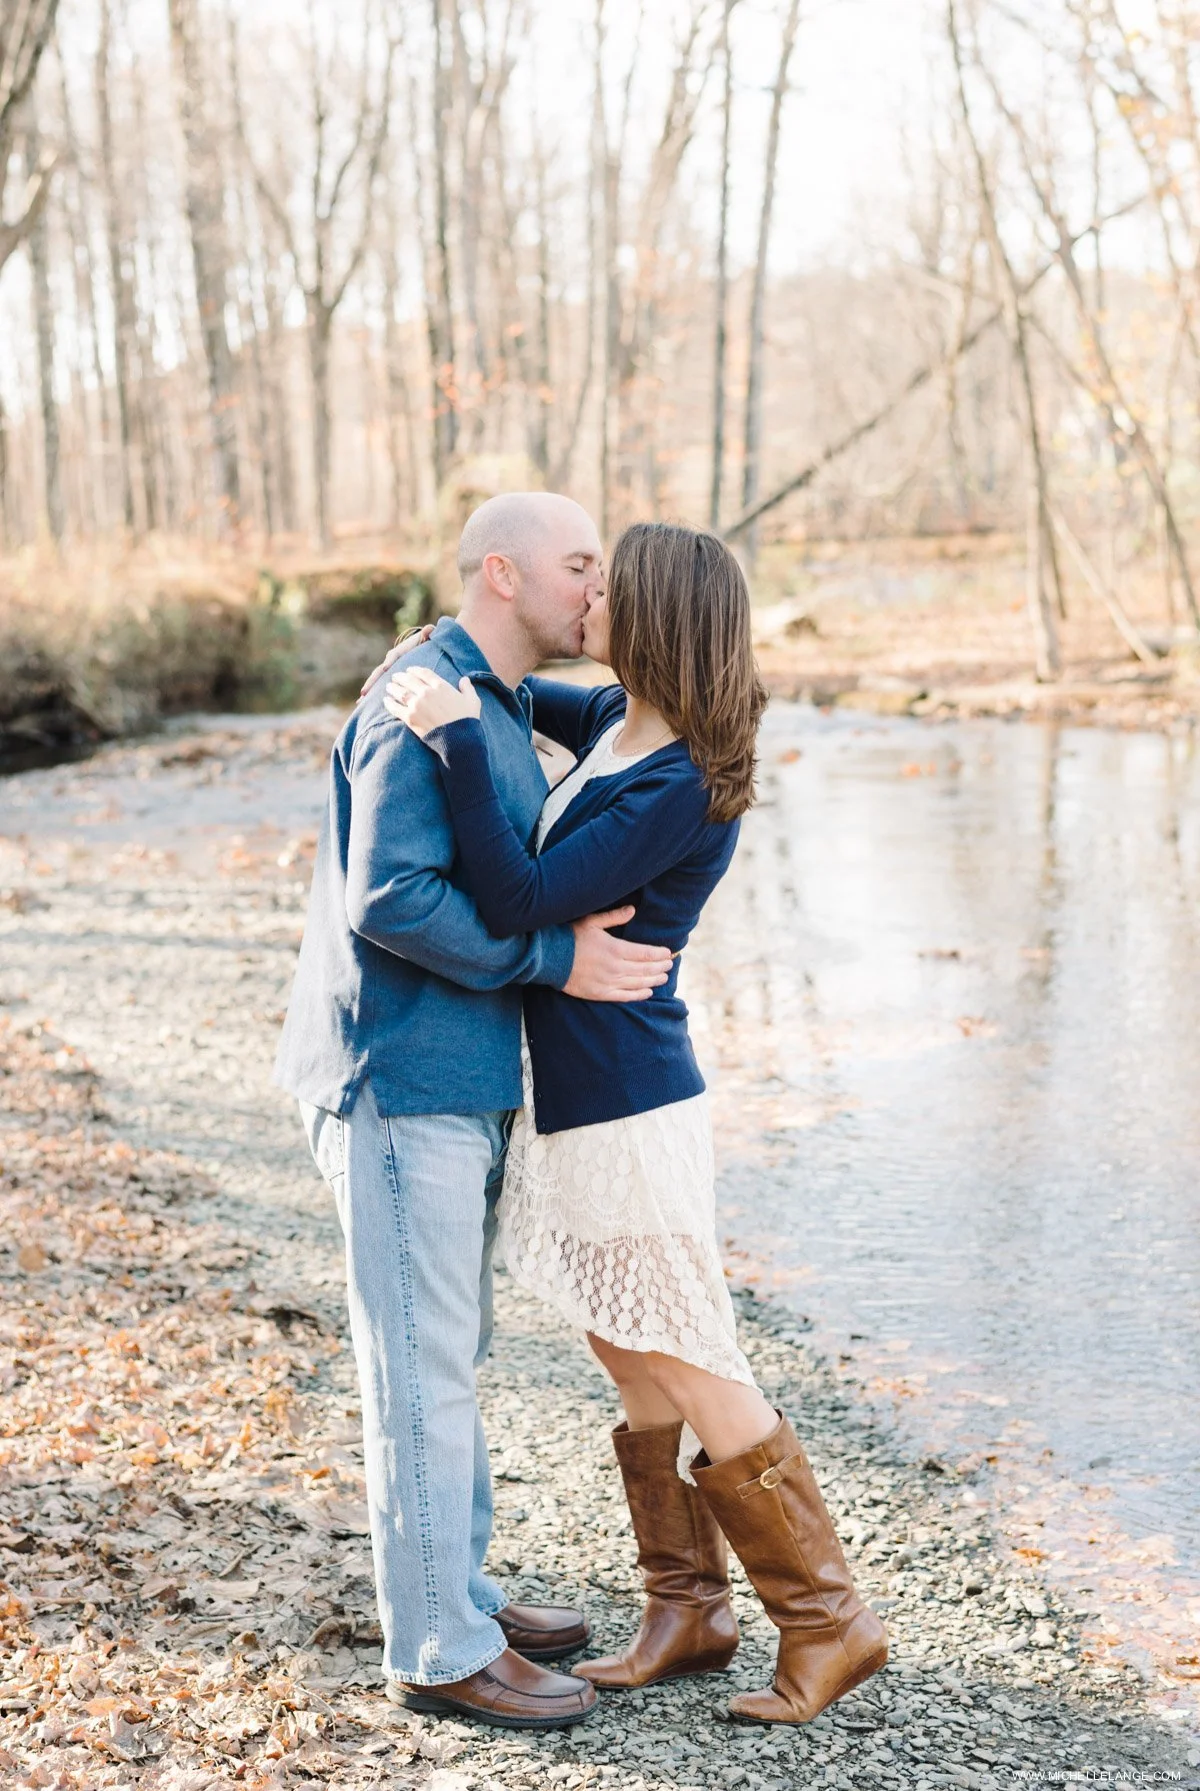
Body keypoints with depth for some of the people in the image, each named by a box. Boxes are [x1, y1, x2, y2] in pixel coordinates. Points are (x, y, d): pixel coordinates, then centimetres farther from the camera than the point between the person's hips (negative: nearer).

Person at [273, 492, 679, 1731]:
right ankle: (436, 1650, 8)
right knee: (422, 1367, -2)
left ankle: (457, 1594, 29)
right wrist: (556, 959, -19)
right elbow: (390, 899, -24)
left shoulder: (494, 712, 16)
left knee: (450, 1351, 17)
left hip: (458, 1081, 10)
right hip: (401, 1079, -10)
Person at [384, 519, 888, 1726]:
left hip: (623, 1110, -9)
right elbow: (540, 702, 31)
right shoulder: (616, 722, 6)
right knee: (636, 1377, 17)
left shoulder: (680, 789, -22)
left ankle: (827, 1623, 15)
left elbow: (516, 902, -26)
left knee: (694, 1379, 1)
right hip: (574, 1094, 10)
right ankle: (687, 1611, 30)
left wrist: (458, 737, -25)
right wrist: (459, 685, 13)